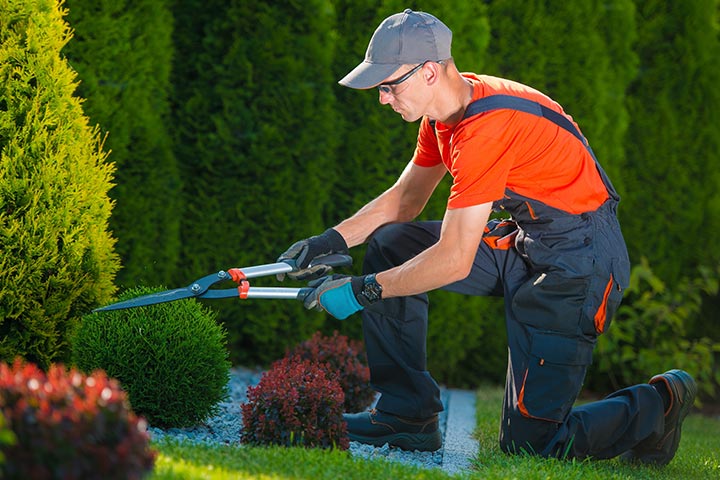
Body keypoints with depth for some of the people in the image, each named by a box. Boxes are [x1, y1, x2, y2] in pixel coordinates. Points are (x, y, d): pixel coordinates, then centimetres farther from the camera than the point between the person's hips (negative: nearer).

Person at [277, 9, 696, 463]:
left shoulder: (486, 129, -27)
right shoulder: (445, 111, 2)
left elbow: (454, 260, -25)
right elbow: (404, 199, 16)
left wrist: (361, 291, -17)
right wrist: (331, 241, 2)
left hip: (581, 263, -10)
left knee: (528, 440, -10)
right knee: (391, 245, 4)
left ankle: (656, 406, 12)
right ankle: (408, 414, 9)